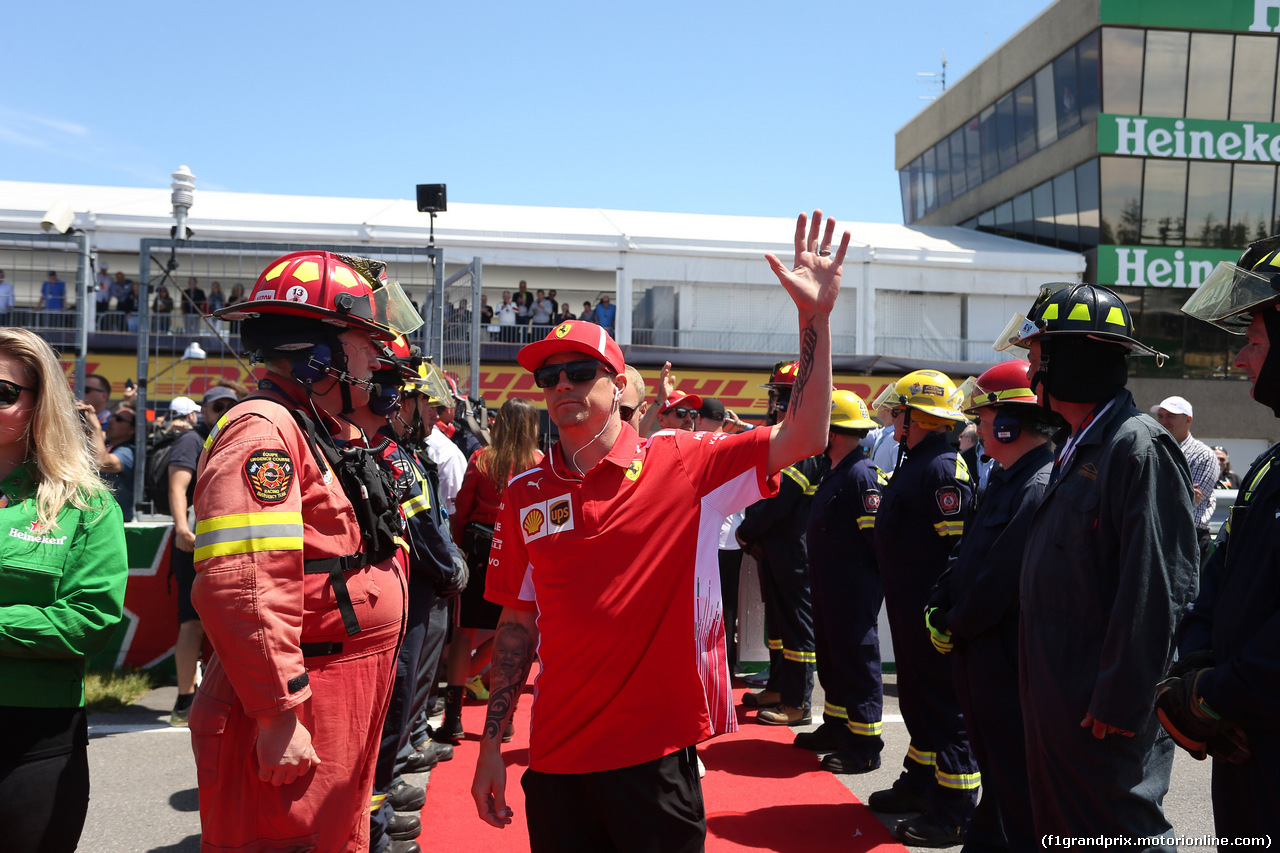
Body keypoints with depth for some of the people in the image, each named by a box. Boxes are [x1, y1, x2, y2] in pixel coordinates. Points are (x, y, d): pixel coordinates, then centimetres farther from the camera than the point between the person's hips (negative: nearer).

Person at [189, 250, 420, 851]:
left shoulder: (333, 435, 16)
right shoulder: (263, 431, -16)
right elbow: (241, 589, -27)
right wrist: (280, 716, -26)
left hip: (349, 708, 10)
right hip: (295, 723, -10)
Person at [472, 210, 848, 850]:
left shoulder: (681, 466, -5)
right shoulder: (524, 496, 2)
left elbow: (804, 437, -11)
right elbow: (518, 622, 7)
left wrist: (815, 315, -18)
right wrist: (491, 743, 7)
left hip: (657, 755, -2)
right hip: (556, 756, 2)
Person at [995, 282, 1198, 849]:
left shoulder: (1140, 448, -17)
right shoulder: (1078, 451, 13)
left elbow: (1159, 586, -22)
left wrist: (1120, 700, -21)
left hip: (1105, 710, -10)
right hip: (1059, 696, 10)